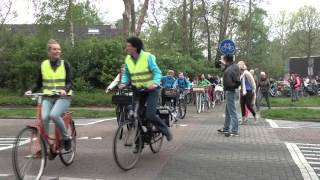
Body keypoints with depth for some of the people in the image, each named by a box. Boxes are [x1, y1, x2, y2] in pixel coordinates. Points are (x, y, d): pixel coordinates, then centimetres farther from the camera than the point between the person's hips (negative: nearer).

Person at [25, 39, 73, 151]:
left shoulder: (65, 64, 1)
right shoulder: (43, 65, 7)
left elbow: (69, 82, -5)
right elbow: (38, 83, 11)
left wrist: (65, 90, -26)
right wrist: (31, 91, -8)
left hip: (63, 97, -2)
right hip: (48, 97, 2)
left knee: (54, 115, -29)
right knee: (44, 117, -23)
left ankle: (66, 137, -6)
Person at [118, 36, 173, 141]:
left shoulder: (148, 57, -14)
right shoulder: (128, 59, 1)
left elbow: (157, 72, -15)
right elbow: (126, 74, 8)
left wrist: (155, 83, -33)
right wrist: (123, 83, -12)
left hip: (151, 89, -5)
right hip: (138, 90, 5)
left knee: (150, 115, -18)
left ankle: (165, 130, 9)